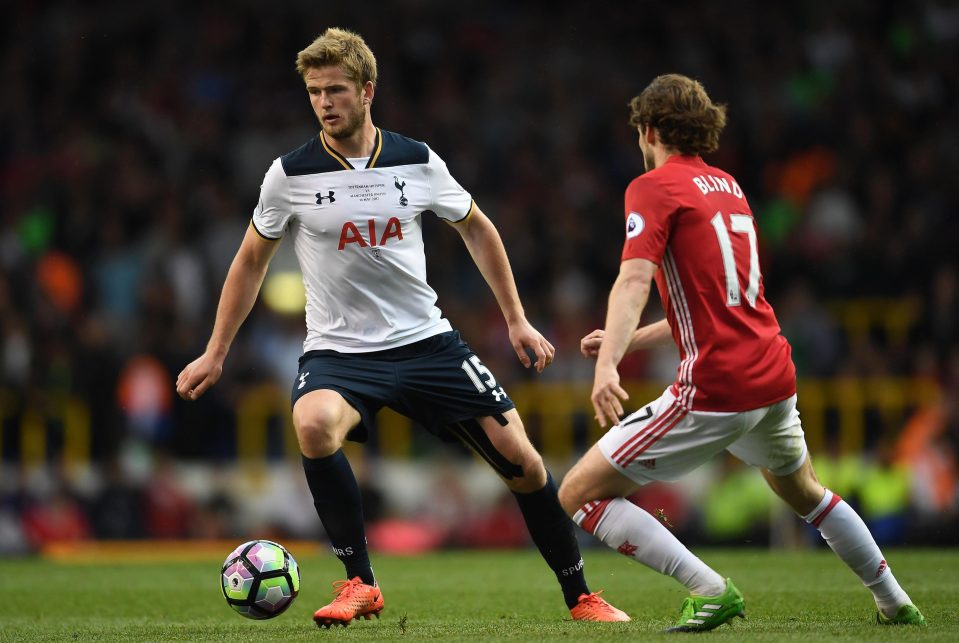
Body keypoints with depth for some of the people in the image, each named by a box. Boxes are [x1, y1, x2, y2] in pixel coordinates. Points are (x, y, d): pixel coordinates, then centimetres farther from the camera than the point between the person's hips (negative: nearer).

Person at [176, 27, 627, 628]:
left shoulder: (417, 162, -2)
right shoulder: (291, 174, -6)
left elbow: (476, 227, 14)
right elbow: (252, 260, 9)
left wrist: (516, 320, 12)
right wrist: (216, 353, 9)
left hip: (426, 342, 2)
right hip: (338, 351, -2)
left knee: (521, 458, -5)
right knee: (314, 423, -35)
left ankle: (580, 595, 15)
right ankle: (359, 583, -19)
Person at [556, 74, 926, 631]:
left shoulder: (655, 187, -4)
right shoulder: (729, 187, 19)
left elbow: (635, 279, -22)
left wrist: (608, 364, -34)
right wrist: (630, 340, 23)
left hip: (715, 391, -8)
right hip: (774, 375, 8)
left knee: (579, 493, -4)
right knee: (804, 492, 35)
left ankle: (711, 591, -13)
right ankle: (896, 603, 43)